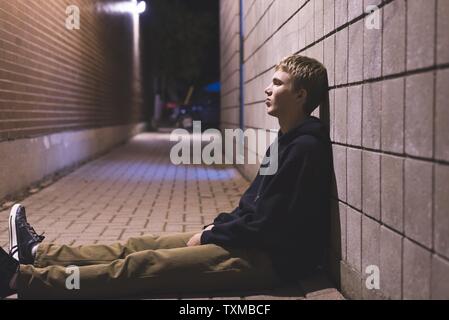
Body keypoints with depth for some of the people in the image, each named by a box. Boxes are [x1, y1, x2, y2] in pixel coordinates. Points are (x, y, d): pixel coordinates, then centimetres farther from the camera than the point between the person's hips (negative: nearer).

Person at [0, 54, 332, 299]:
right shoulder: (288, 140, 14)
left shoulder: (306, 147, -19)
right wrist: (216, 227, 6)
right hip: (256, 241, 9)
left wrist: (209, 237, -11)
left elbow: (268, 223, -22)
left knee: (146, 264, -14)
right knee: (144, 245, 8)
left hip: (272, 259, -9)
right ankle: (37, 252, 17)